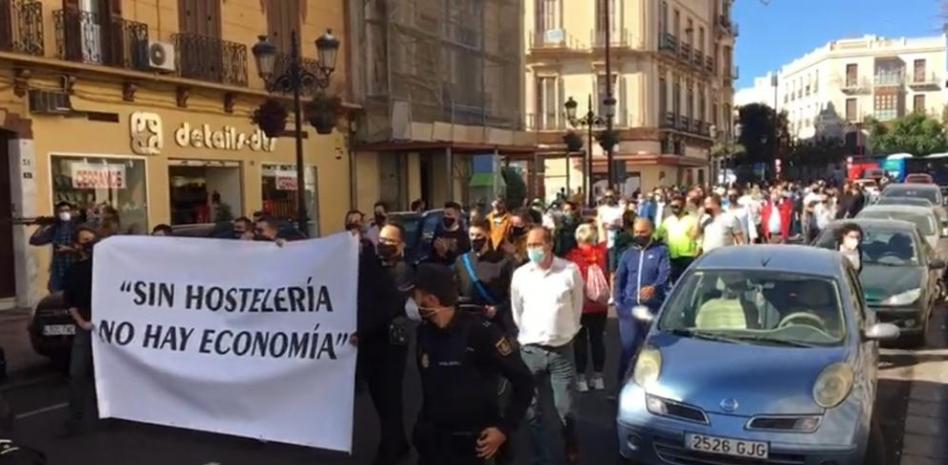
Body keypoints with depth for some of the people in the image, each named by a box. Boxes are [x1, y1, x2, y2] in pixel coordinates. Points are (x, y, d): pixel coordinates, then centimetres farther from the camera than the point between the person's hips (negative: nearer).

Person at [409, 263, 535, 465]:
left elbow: (524, 382, -14)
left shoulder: (481, 332, -19)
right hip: (432, 443, 5)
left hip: (475, 445, -5)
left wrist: (505, 428, -15)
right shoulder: (424, 332, -1)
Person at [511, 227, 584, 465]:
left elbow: (577, 305, 6)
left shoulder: (570, 270, -7)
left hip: (562, 349, -1)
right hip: (531, 350, 2)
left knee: (565, 407, 2)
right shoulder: (520, 274, -2)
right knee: (533, 411, 6)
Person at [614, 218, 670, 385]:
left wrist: (654, 287, -33)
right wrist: (618, 302, 4)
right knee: (627, 347, 2)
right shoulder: (628, 253, 15)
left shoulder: (661, 251, 3)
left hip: (653, 308, -2)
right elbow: (619, 278, 15)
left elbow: (665, 273, -13)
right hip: (629, 307, 2)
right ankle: (622, 382, 12)